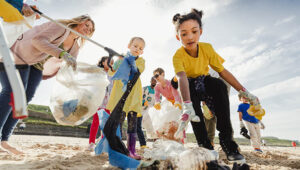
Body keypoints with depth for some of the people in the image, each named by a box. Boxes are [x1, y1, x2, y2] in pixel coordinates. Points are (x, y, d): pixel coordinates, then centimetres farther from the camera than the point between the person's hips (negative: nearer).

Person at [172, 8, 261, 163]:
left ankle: (227, 141, -29)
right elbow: (182, 78, -46)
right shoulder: (178, 56, -27)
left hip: (205, 82, 2)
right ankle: (205, 145, -27)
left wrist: (244, 92, -14)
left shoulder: (207, 48, -17)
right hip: (190, 87, -2)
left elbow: (223, 71, -11)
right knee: (192, 94, -38)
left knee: (220, 85, -32)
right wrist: (187, 106, -63)